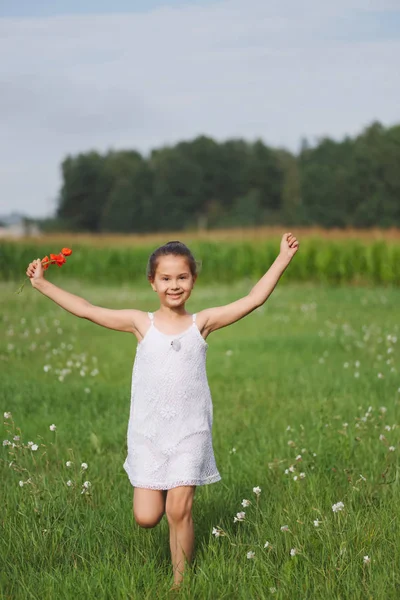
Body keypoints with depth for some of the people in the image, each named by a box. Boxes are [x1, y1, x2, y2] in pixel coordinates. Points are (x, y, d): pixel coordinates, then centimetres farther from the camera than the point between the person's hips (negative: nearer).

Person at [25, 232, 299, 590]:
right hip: (147, 433, 1)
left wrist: (282, 259, -8)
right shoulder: (141, 323, 1)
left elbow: (253, 299, -4)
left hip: (190, 431, -1)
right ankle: (157, 490, 34)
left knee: (179, 511, -6)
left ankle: (180, 581, 11)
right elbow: (86, 309, 2)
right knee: (147, 517, -1)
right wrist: (42, 285, 2)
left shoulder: (202, 323, 1)